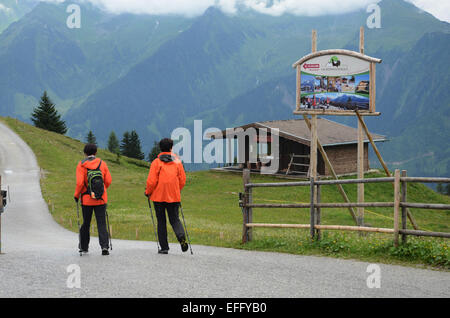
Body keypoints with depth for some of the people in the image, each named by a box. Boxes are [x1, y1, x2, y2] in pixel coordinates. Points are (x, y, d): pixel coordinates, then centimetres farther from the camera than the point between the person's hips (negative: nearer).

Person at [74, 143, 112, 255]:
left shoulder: (81, 165, -5)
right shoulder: (102, 163, 1)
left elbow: (80, 183, -12)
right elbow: (108, 181, 2)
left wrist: (76, 195, 2)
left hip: (86, 199, -1)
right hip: (101, 199, 1)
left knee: (86, 223, 13)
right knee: (101, 223, 0)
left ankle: (84, 247, 22)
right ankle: (104, 246, -14)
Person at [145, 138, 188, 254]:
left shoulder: (156, 162, -6)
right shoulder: (177, 161, 4)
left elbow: (151, 181, -10)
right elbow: (182, 180, 6)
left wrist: (148, 192, 6)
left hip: (159, 196, -2)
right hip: (174, 196, 2)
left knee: (161, 222, 6)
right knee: (175, 219, 8)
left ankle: (164, 247, 5)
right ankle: (181, 237, -20)